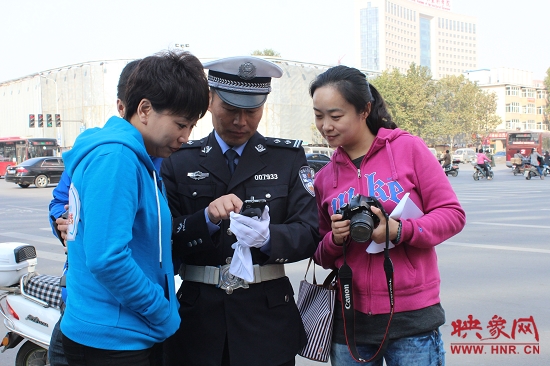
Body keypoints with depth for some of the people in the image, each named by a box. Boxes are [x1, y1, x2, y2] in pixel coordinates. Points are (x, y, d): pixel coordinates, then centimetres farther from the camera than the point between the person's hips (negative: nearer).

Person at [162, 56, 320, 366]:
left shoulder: (289, 158, 4)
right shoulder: (179, 162, 4)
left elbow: (307, 233, -4)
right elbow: (167, 240, -2)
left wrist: (268, 238, -24)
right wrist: (207, 219, -20)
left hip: (268, 318, 0)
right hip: (198, 318, 0)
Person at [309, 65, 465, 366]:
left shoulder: (408, 148, -4)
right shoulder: (325, 177, 7)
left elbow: (453, 214, -5)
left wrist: (399, 231, -20)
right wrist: (334, 240, -9)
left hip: (413, 316, -3)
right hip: (349, 318, 4)